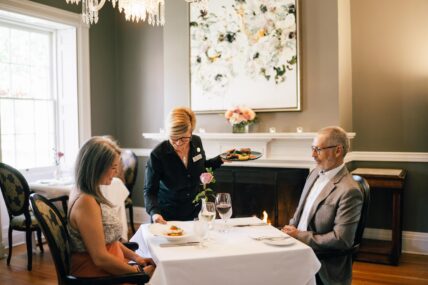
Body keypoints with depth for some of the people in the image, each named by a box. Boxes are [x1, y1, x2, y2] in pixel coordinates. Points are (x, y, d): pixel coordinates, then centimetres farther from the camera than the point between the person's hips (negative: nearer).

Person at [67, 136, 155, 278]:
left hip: (108, 268, 9)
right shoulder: (86, 202, -22)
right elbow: (100, 258, -22)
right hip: (98, 275, -9)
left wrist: (134, 257, 6)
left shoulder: (87, 194, 7)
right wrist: (139, 271, -13)